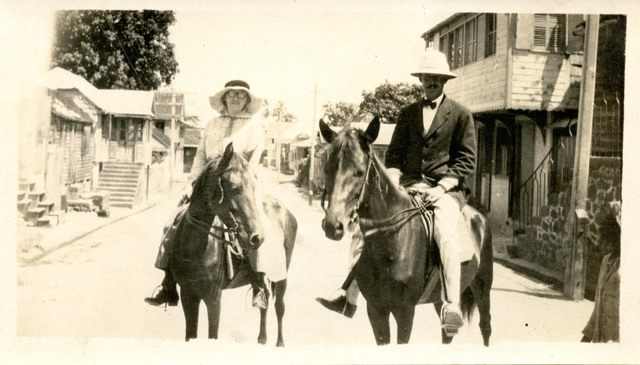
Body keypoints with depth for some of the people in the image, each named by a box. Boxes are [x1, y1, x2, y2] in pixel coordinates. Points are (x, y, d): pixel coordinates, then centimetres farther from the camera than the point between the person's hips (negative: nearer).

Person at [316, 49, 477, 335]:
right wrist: (393, 183, -4)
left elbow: (467, 160, 1)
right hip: (408, 187, 4)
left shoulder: (461, 115, 4)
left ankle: (451, 306, -32)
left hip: (445, 190, -4)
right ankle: (349, 298, -6)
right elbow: (394, 154, 15)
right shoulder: (407, 113, 15)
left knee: (446, 234, -34)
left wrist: (442, 187, -13)